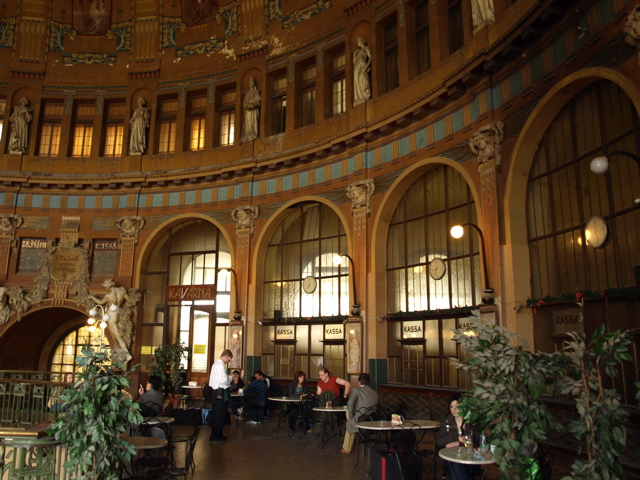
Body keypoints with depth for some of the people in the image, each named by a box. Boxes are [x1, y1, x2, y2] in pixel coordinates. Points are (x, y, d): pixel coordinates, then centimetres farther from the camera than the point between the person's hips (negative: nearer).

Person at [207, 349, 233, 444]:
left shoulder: (216, 364, 16)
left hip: (218, 391, 11)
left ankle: (218, 435, 26)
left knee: (220, 414, 17)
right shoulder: (220, 365, -17)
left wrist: (229, 378, 13)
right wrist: (231, 377, -6)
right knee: (219, 415, -4)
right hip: (220, 392, -11)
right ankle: (215, 437, 2)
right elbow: (224, 380, -22)